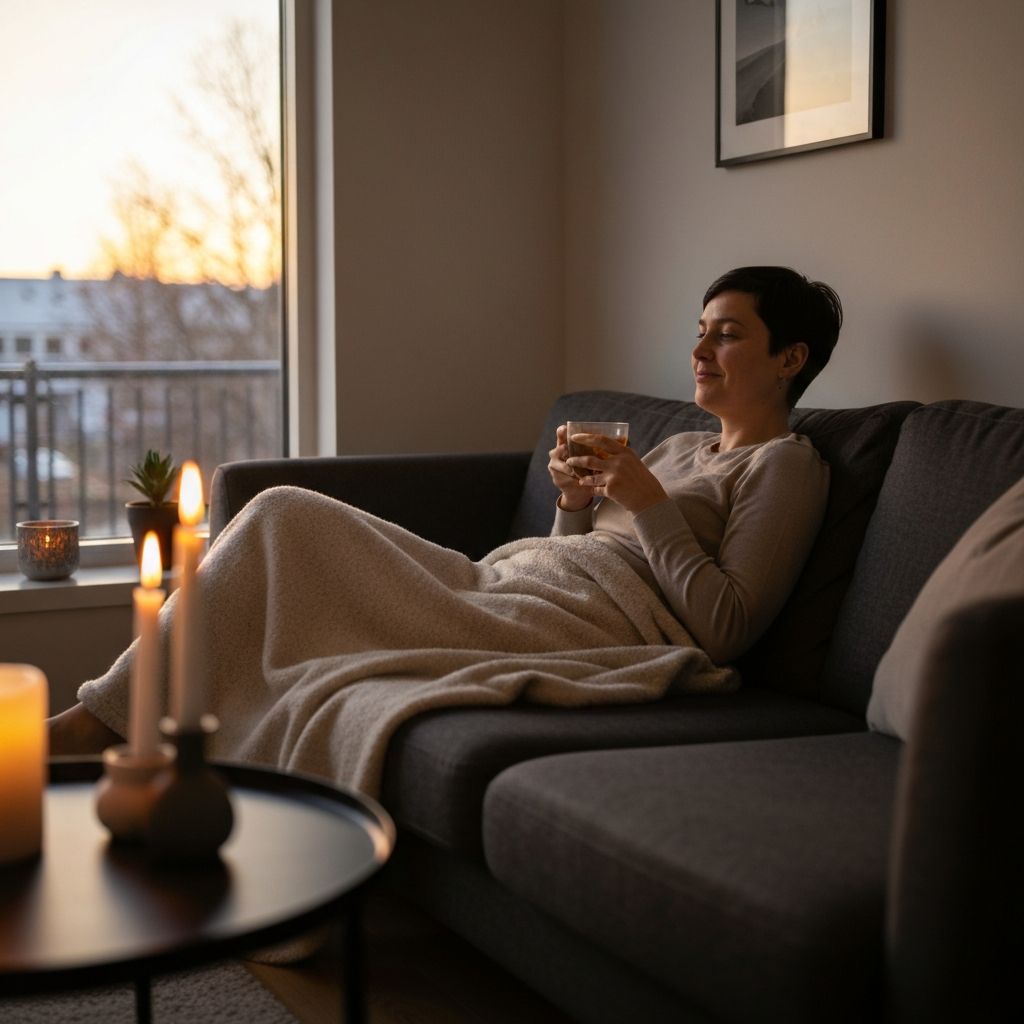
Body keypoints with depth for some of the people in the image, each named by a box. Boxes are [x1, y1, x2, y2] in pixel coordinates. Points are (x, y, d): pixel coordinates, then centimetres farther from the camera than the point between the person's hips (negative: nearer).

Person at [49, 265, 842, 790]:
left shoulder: (786, 465, 0)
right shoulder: (682, 447, 25)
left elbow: (724, 630, -12)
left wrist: (649, 502, -12)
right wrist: (575, 502, 3)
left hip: (576, 627, -9)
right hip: (500, 583, 9)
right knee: (287, 516, -4)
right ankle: (113, 716, -4)